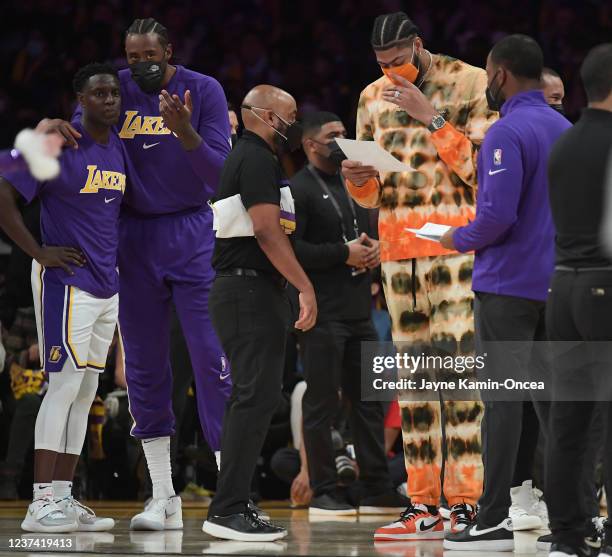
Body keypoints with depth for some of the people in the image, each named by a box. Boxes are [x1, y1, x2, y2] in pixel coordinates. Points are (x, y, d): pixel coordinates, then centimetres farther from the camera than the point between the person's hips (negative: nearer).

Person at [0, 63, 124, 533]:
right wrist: (39, 252, -16)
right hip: (65, 281, -8)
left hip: (107, 284, 8)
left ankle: (64, 498, 12)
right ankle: (41, 504, -12)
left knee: (86, 392, 8)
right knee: (65, 385, -12)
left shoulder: (119, 149, 11)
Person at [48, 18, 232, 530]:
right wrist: (56, 126, -16)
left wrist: (184, 129, -30)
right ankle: (164, 499, 13)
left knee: (213, 360, -9)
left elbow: (219, 170, -13)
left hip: (193, 235, -3)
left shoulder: (204, 91, -6)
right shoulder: (117, 89, 2)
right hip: (136, 238, 3)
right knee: (144, 367, 5)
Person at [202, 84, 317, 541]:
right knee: (258, 397, -14)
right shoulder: (257, 160, -12)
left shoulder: (249, 158, 21)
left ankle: (232, 505, 16)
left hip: (244, 292, 11)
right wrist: (306, 287, -22)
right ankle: (228, 511, -17)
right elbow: (268, 231, -21)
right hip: (251, 291, -11)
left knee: (252, 397, 13)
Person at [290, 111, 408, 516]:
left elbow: (372, 234, 27)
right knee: (322, 403, -4)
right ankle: (324, 493, 1)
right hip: (323, 315, -8)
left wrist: (374, 250, 3)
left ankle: (377, 490, 15)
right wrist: (344, 254, -18)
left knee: (369, 401, 9)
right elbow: (290, 247, -17)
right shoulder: (299, 189, -6)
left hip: (360, 311, 8)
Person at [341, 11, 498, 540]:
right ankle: (423, 506, 7)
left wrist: (429, 116, -15)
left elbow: (481, 166, -11)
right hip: (398, 248, 6)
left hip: (456, 242, -5)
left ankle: (467, 503, -12)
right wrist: (357, 178, -4)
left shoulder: (471, 84, -2)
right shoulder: (374, 98, 14)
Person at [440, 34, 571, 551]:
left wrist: (460, 239, -3)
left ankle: (494, 521, -5)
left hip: (508, 285, -7)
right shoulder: (565, 128, 11)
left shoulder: (507, 132, -14)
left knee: (503, 399, -5)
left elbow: (497, 215, -22)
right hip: (556, 282, 7)